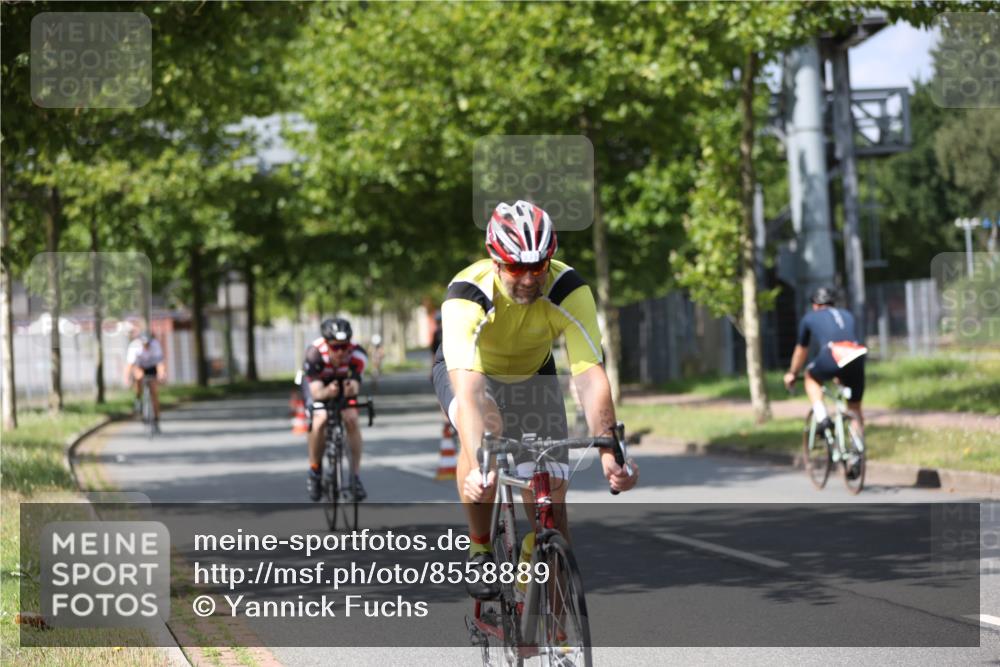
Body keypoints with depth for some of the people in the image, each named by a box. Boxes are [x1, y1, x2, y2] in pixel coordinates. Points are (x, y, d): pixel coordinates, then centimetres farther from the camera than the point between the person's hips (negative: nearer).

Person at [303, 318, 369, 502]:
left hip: (343, 382, 1)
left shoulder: (357, 355, -34)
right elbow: (316, 391, -40)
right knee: (319, 421, -25)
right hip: (317, 384, -1)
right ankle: (314, 471, -2)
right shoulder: (315, 353, -39)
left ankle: (355, 475, -8)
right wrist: (327, 392, -63)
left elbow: (355, 386, -38)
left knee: (352, 420, -22)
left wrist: (352, 389, -62)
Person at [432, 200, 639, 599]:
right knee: (485, 426, -37)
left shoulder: (568, 290, -31)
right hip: (466, 370, -3)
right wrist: (479, 466, -63)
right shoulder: (467, 294, -38)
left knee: (551, 500, -11)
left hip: (532, 375, 3)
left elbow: (590, 376, -37)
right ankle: (480, 552, -19)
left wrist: (608, 451, -52)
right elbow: (468, 387, -49)